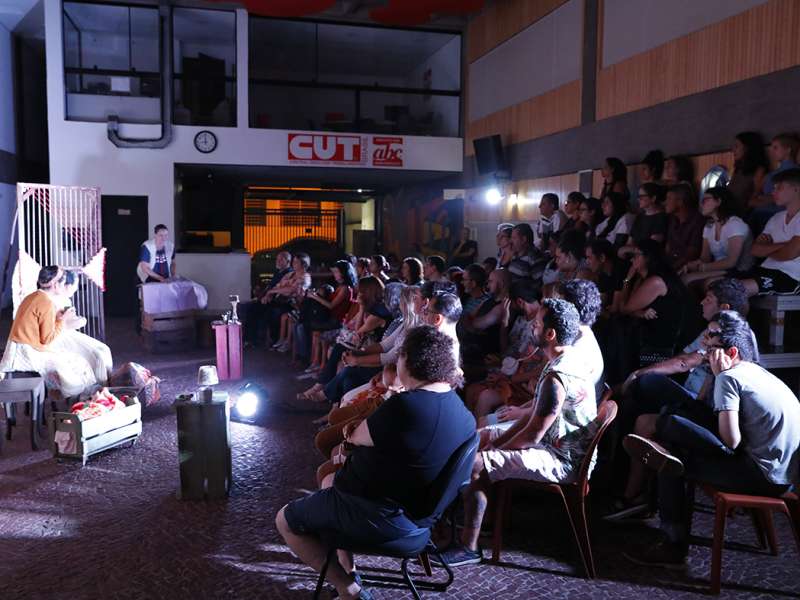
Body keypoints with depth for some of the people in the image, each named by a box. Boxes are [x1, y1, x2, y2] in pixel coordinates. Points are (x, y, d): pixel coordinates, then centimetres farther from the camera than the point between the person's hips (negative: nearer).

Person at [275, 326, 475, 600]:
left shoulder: (403, 407, -31)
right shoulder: (459, 408, -2)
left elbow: (356, 436, -12)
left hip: (380, 518, -9)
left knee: (285, 520, 10)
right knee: (330, 480, 30)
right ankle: (347, 571, 29)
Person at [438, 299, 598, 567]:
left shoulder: (557, 377, -27)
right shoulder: (569, 358, 7)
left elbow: (533, 435, -23)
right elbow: (536, 415, 11)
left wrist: (493, 451, -8)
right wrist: (497, 441, 5)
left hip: (561, 460, -11)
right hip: (556, 442, 11)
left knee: (473, 464, -20)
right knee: (478, 438, 16)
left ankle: (468, 548, -7)